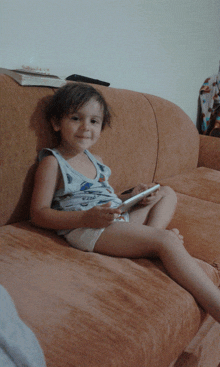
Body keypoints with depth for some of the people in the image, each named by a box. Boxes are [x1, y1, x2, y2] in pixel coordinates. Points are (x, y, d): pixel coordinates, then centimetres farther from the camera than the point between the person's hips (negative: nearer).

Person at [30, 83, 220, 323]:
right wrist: (87, 218, -24)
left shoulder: (93, 160, 19)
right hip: (86, 229, -9)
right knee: (167, 241, -25)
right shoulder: (52, 163, -5)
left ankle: (153, 231, -13)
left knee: (167, 193, 17)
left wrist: (132, 197, 1)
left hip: (120, 219, 9)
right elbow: (38, 214, -11)